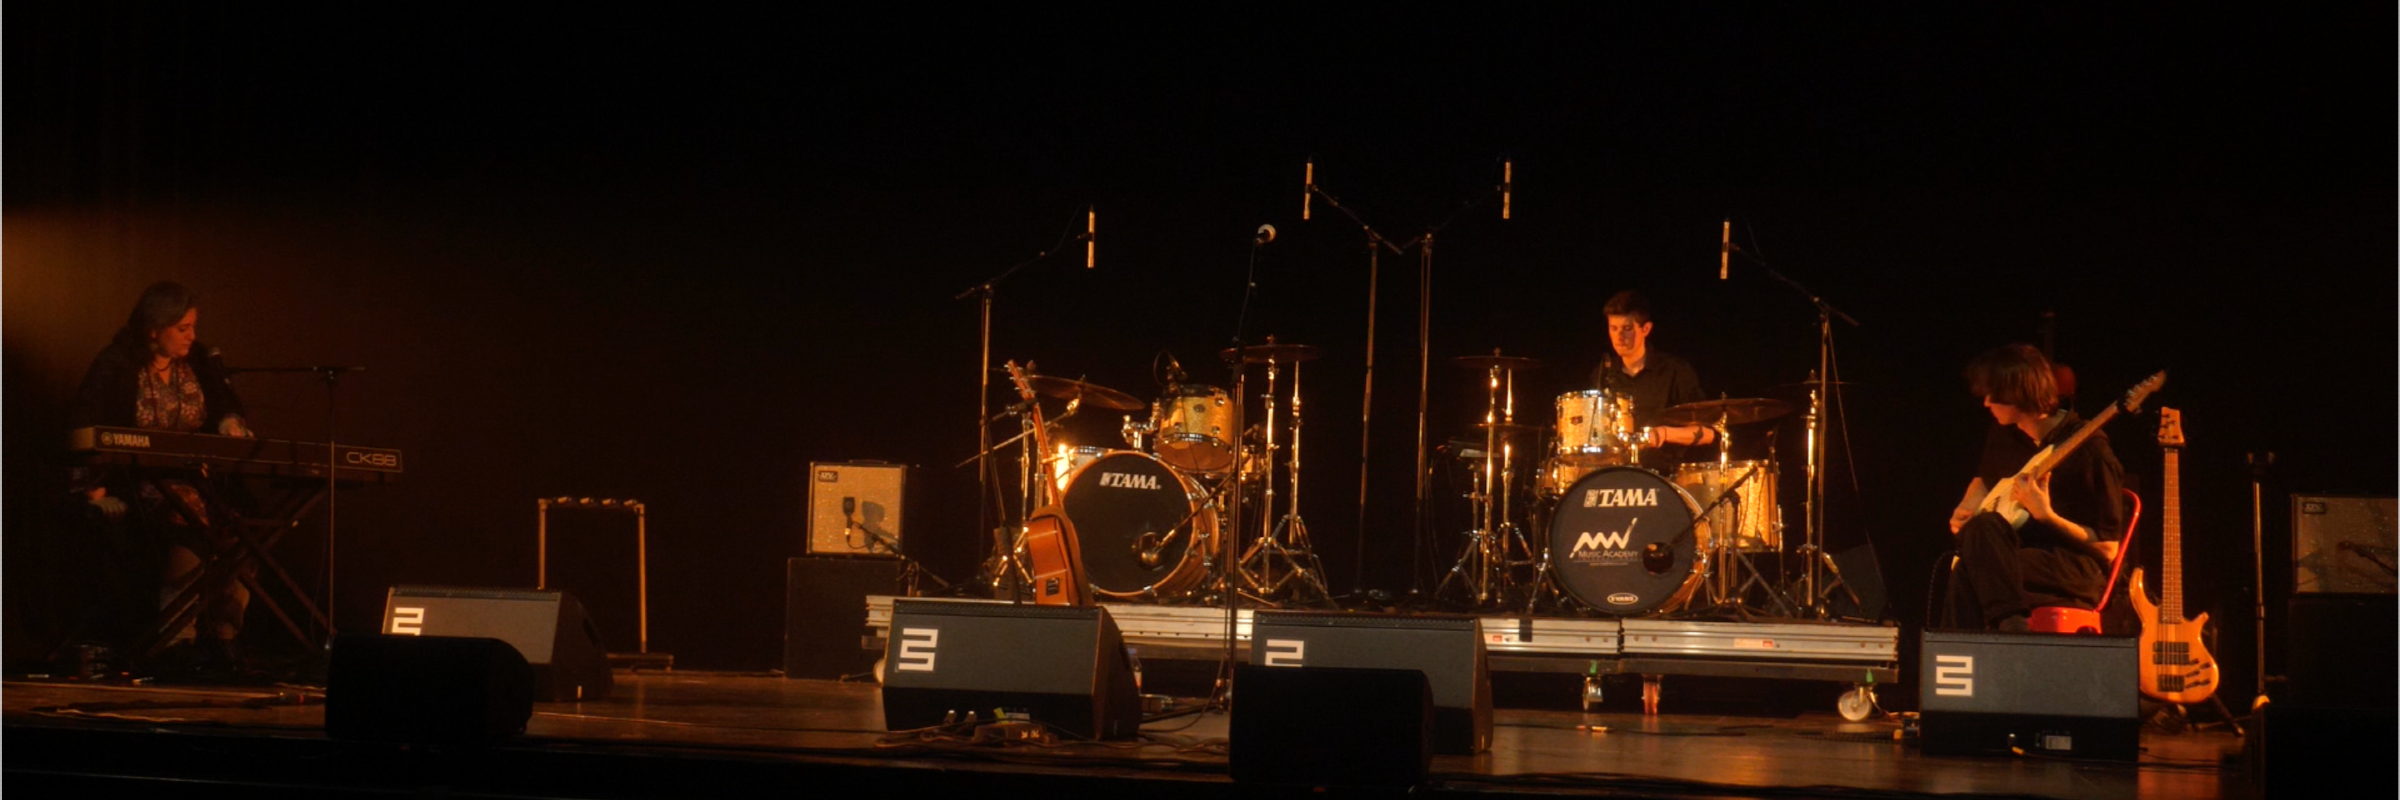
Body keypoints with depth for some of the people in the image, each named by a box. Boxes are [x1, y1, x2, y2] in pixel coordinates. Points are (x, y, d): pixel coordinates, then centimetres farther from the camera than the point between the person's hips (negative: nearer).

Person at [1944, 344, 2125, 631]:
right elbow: (1983, 480, 32)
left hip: (2078, 572, -6)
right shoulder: (2004, 435, 9)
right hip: (2015, 556, 6)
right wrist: (1965, 510, 9)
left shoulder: (2088, 448, -12)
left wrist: (2046, 516, -22)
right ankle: (2009, 623, -36)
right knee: (1982, 525, -32)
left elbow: (2107, 548, -9)